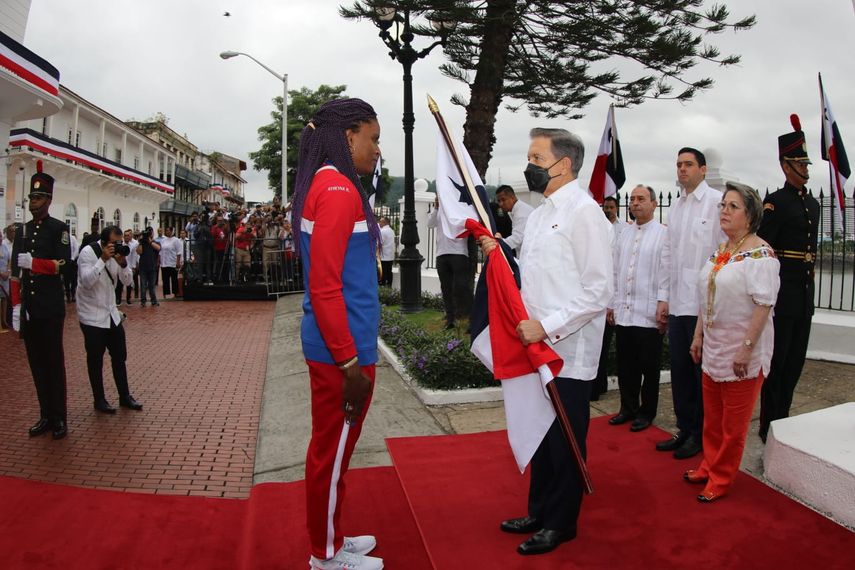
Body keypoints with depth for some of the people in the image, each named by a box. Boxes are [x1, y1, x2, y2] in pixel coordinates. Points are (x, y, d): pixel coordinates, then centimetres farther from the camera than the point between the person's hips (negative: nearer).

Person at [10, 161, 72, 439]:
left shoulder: (59, 228, -3)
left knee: (54, 362, 1)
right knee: (36, 363, 10)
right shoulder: (22, 231, 12)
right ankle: (46, 416, 20)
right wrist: (16, 306, 2)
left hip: (51, 308, -5)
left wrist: (32, 262, -18)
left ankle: (59, 419, 11)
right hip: (28, 309, 5)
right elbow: (15, 271, 9)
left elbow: (64, 266, -12)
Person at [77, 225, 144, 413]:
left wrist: (123, 263, -18)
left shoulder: (118, 253, 0)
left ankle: (125, 396, 21)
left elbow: (128, 282, -1)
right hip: (92, 316, -6)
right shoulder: (88, 252, -15)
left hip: (111, 313, 6)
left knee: (120, 356, 10)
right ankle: (99, 400, 17)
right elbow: (86, 282, -27)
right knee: (95, 359, 4)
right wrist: (103, 259, -30)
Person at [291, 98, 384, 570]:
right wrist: (350, 363, -19)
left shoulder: (327, 184, 14)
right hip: (341, 350, -10)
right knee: (333, 452, 7)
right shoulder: (338, 189, -17)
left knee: (332, 449, 20)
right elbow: (325, 288, -22)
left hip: (333, 346, 10)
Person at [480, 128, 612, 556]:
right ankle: (540, 512, 36)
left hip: (567, 351, -8)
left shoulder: (584, 212, -13)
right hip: (536, 345, 8)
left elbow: (598, 291, -18)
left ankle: (561, 524, 26)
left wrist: (547, 326, -22)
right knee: (540, 435, 19)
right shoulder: (540, 213, 14)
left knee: (565, 440, 8)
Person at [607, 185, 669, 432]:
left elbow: (666, 273, -10)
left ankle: (646, 412, 22)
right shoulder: (623, 234, 13)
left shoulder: (663, 234, -5)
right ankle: (628, 408, 28)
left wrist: (663, 305, -15)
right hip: (623, 312, 5)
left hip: (648, 314, -5)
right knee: (625, 365, 13)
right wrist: (611, 304, 12)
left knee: (649, 367, 7)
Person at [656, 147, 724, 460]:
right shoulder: (675, 207, 14)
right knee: (679, 369, 13)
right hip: (678, 303, 7)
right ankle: (685, 428, 27)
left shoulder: (717, 201, -7)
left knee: (703, 372, 4)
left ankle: (700, 434, 18)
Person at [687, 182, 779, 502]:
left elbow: (763, 305, -20)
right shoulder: (720, 252, 10)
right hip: (714, 349, 7)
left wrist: (746, 348, -22)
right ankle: (709, 467, 33)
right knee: (712, 417, 18)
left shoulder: (760, 254, -15)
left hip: (742, 355, -7)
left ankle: (720, 480, 21)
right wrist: (698, 336, 15)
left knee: (733, 423, 7)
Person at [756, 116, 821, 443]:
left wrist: (809, 281, 19)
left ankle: (783, 420, 24)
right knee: (777, 361, -1)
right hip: (783, 293, -7)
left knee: (795, 361, 12)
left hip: (805, 292, 8)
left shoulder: (813, 204, 15)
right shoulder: (775, 203, -10)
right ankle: (769, 428, 10)